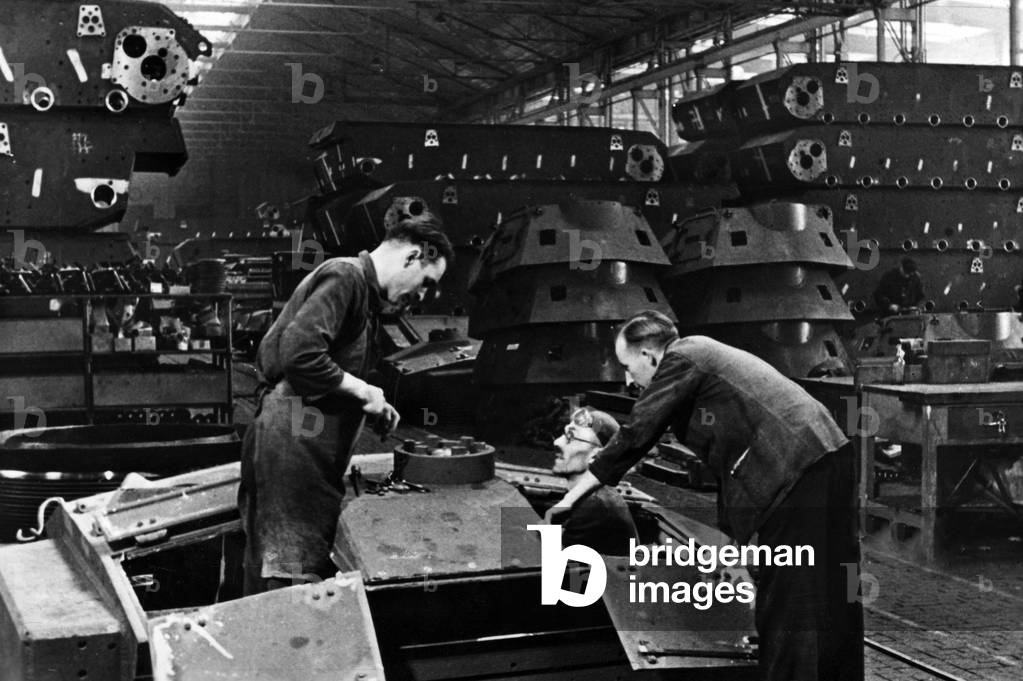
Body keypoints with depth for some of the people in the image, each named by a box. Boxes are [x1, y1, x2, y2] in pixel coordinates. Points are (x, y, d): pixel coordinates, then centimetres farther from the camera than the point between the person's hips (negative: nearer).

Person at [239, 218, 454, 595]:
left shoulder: (362, 288, 21)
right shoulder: (344, 276, -11)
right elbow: (300, 353, -25)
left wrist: (370, 403, 12)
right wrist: (362, 391, -14)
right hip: (292, 440, -10)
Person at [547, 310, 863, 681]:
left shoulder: (680, 361, -6)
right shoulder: (699, 354, 22)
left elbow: (634, 437, -7)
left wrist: (572, 496, -1)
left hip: (796, 470, -10)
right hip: (825, 458, 10)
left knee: (788, 606, -4)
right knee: (836, 601, 14)